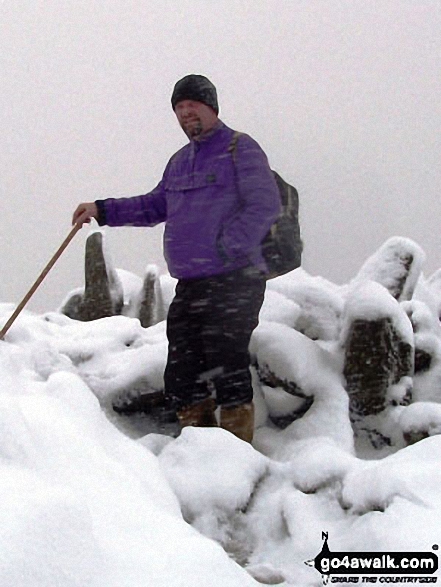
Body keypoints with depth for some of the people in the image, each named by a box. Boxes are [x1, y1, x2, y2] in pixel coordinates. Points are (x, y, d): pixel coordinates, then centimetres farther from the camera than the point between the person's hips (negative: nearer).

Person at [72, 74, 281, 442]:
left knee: (227, 370, -12)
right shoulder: (180, 161, 20)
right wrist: (103, 211, 20)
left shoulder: (240, 149, -4)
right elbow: (156, 206, 29)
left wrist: (225, 247, -19)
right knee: (182, 375, 8)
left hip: (234, 281, -8)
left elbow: (265, 205, -13)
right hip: (189, 285, 8)